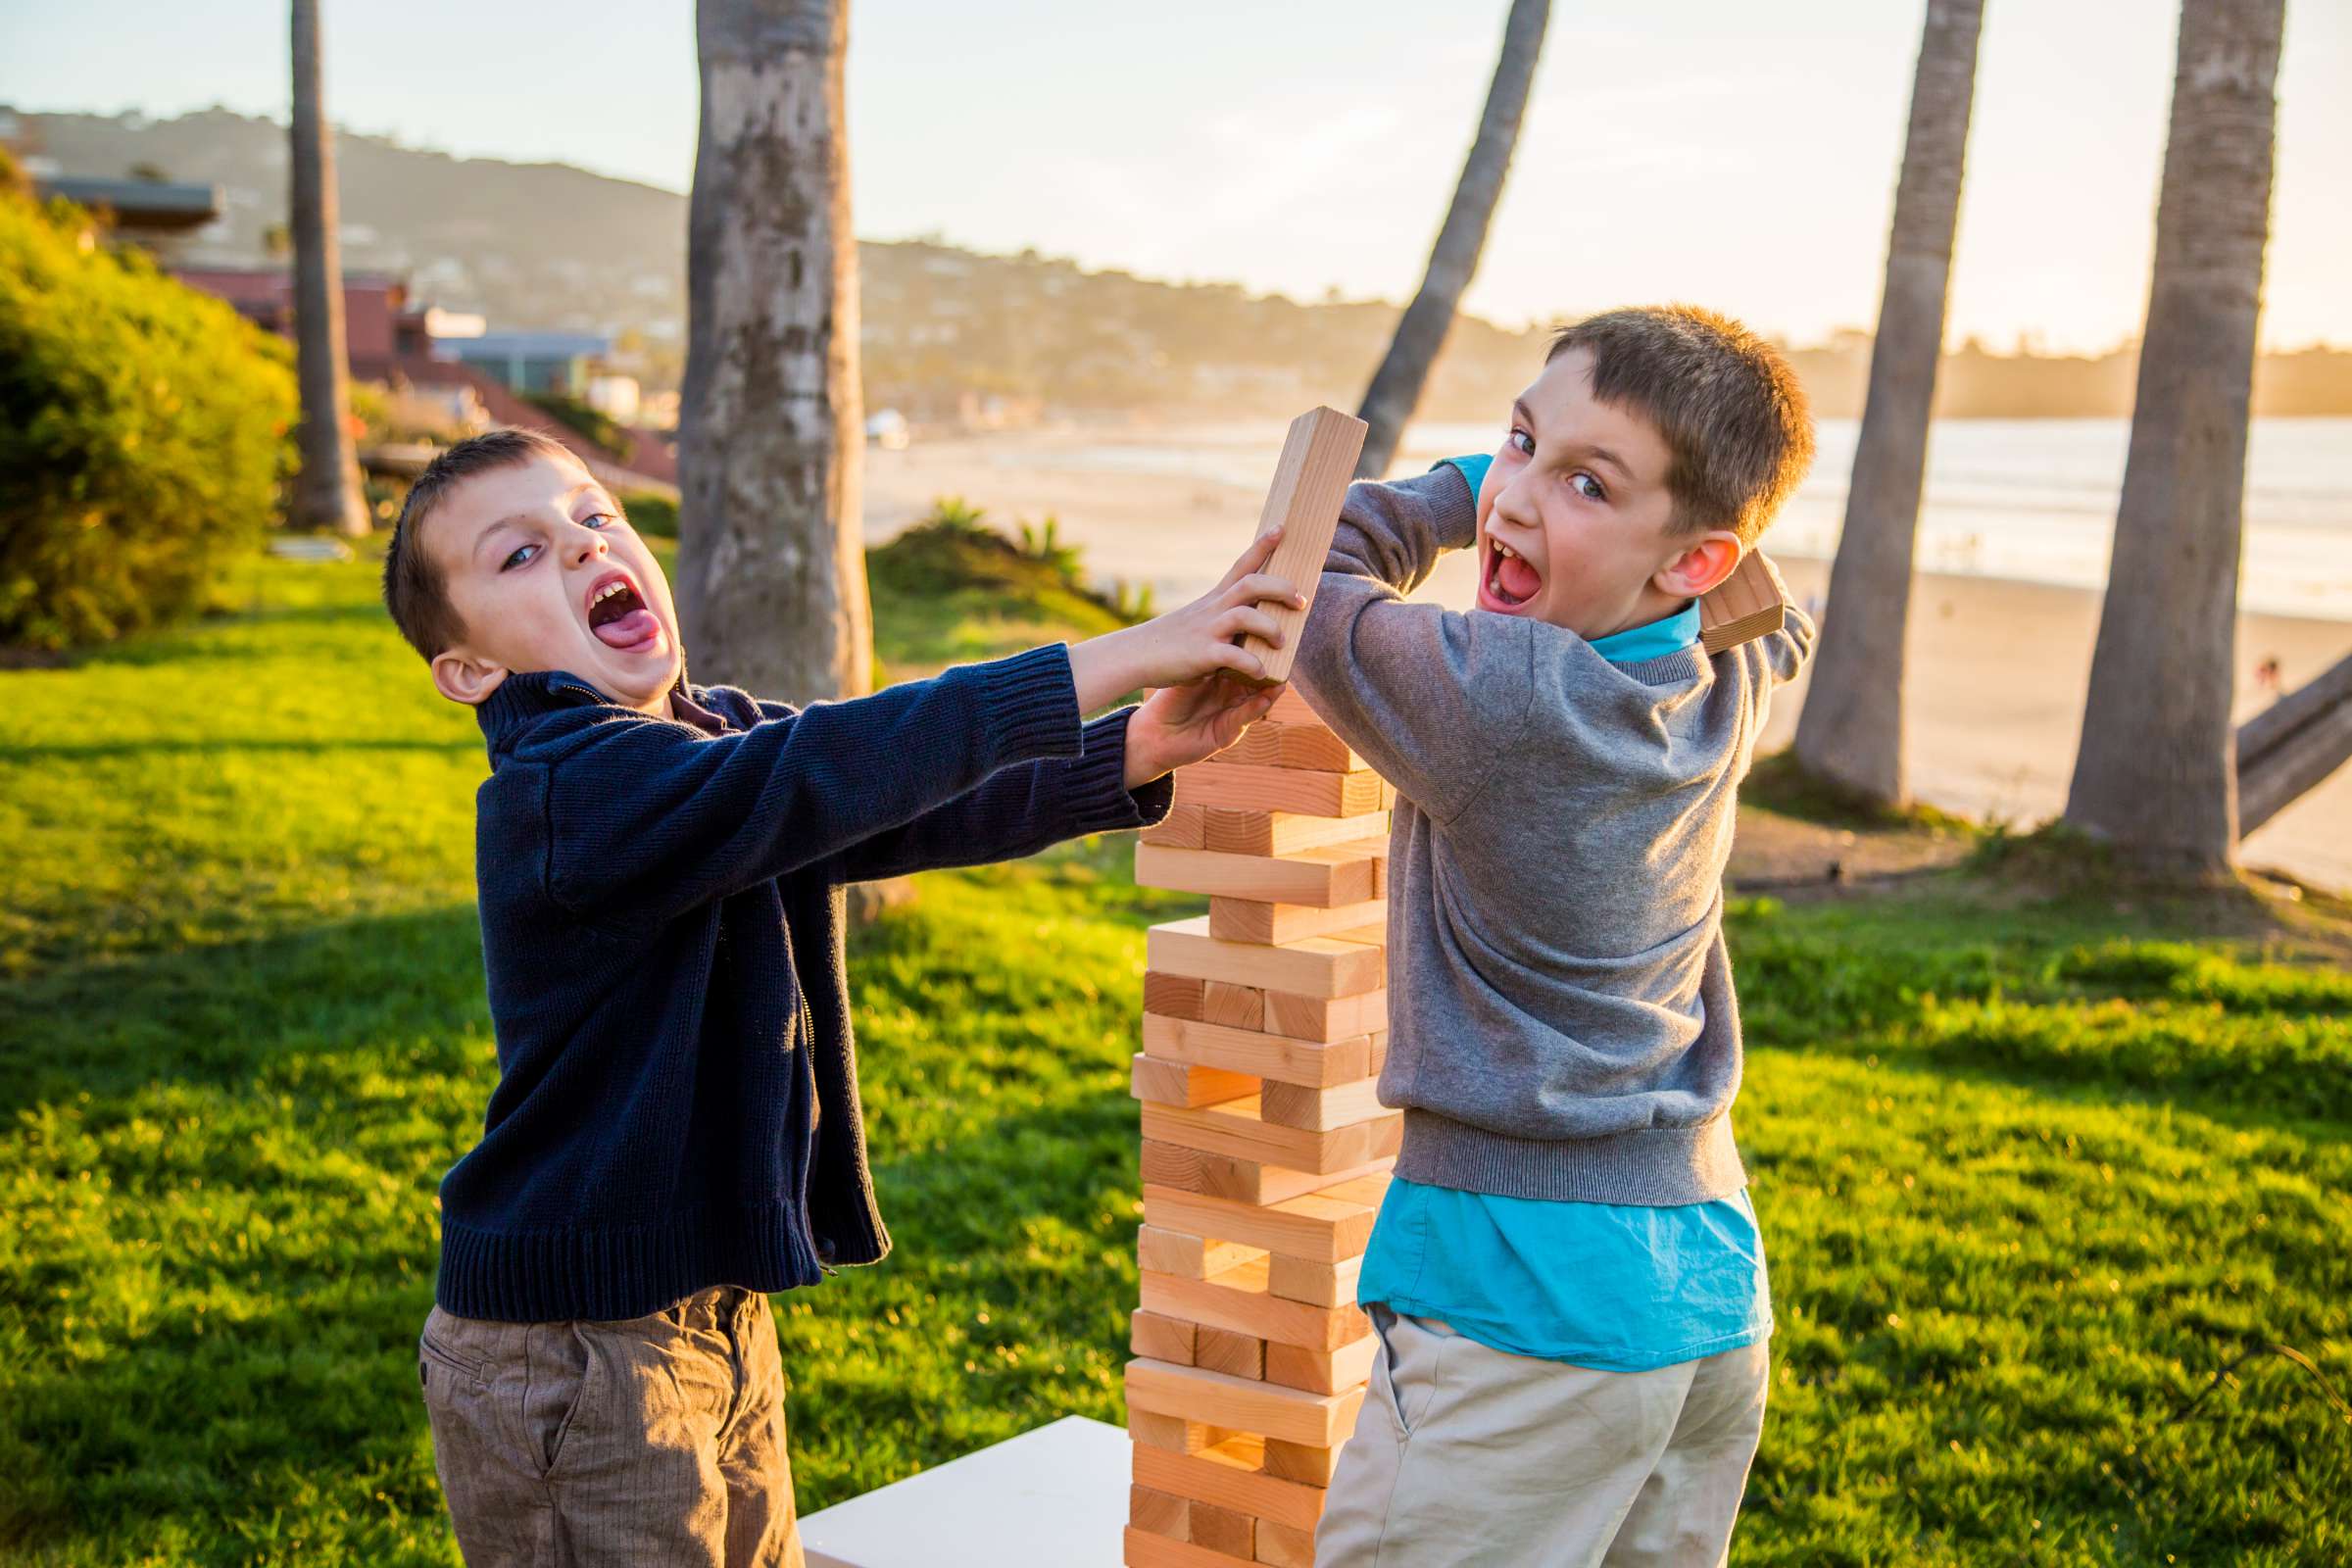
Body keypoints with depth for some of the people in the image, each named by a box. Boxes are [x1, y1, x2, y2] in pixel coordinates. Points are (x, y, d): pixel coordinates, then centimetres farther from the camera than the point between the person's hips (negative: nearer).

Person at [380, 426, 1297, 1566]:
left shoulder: (725, 741, 7)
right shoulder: (565, 790, -22)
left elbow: (914, 815, -6)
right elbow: (832, 768, -34)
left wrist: (1136, 753, -23)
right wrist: (1116, 658, -35)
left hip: (715, 1320, 9)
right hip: (566, 1355, -8)